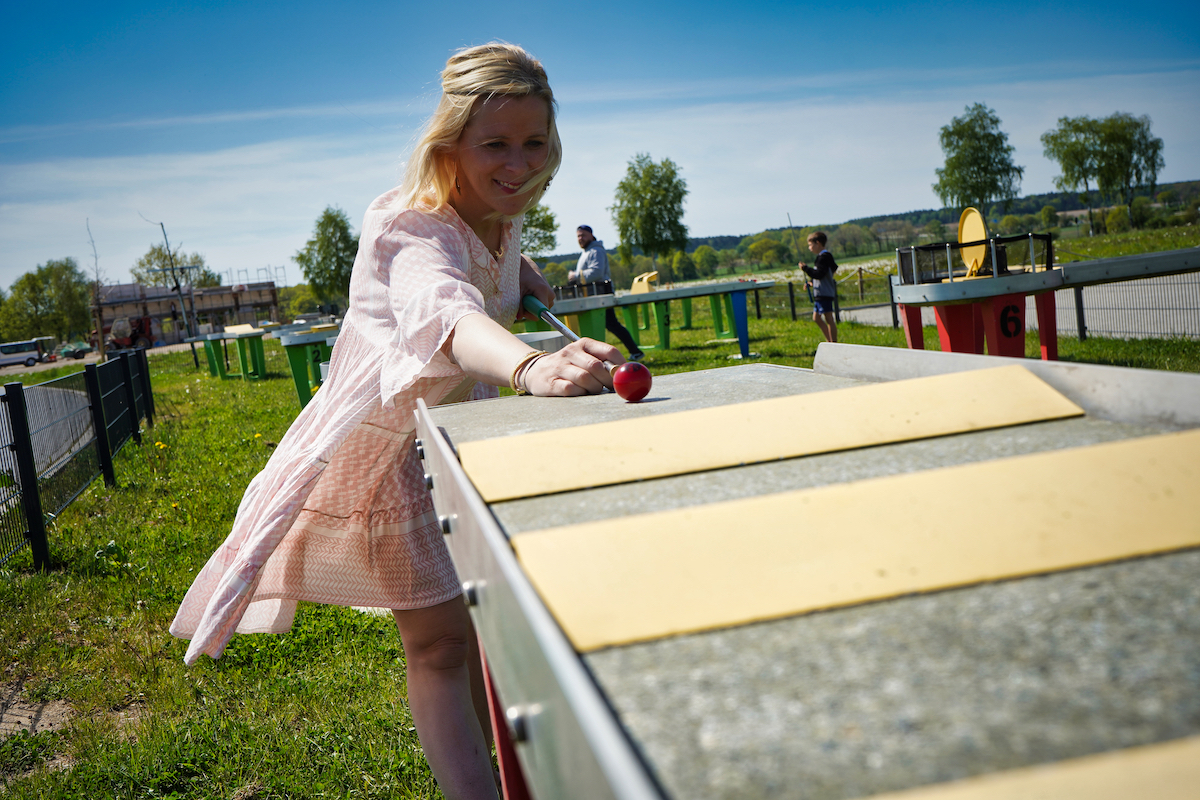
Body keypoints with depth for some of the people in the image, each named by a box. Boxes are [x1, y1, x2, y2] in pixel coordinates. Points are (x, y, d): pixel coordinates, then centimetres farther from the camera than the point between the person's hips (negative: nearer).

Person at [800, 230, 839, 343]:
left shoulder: (824, 257, -15)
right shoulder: (822, 256, 17)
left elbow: (819, 274, -24)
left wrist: (806, 268, -17)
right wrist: (812, 283, 15)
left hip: (825, 294, -11)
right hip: (819, 293, 11)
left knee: (829, 319, -7)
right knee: (816, 318, 15)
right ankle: (829, 341, 20)